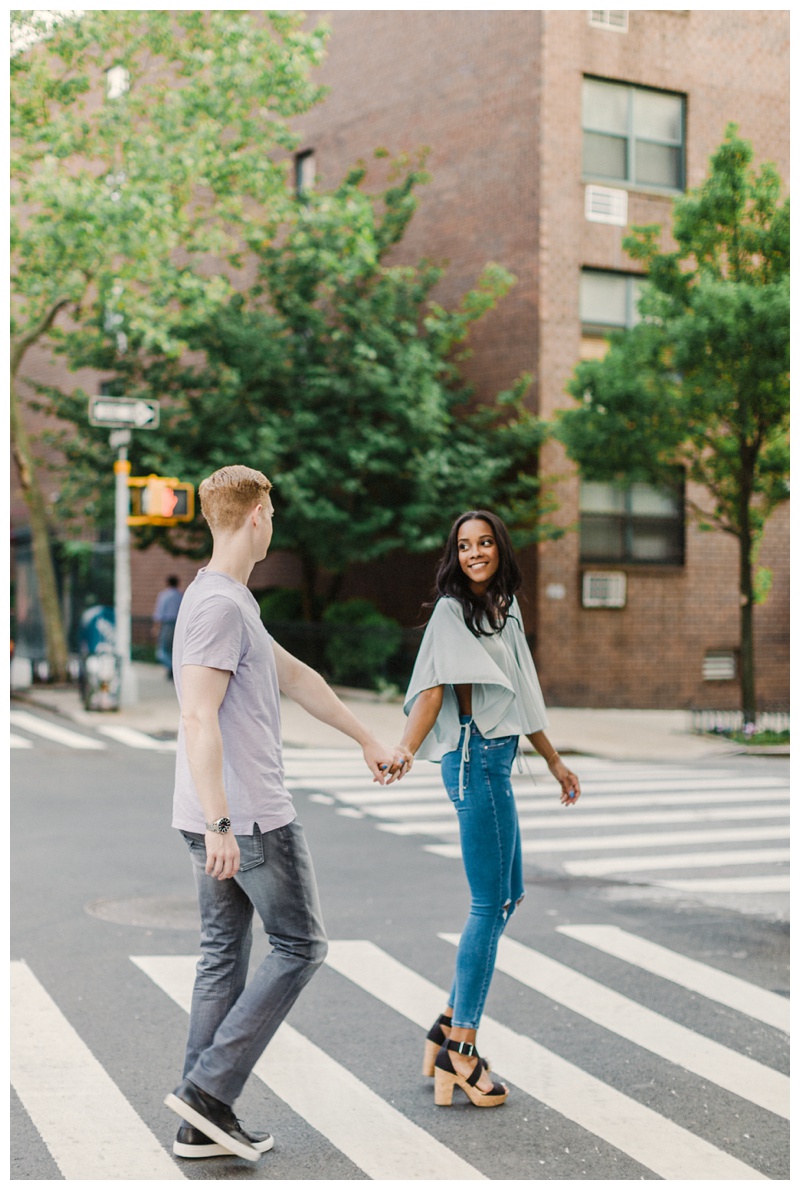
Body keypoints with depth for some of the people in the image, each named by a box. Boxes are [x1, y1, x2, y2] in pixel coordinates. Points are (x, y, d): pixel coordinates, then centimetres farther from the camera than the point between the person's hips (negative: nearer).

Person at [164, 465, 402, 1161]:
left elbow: (295, 676, 26)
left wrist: (367, 739, 30)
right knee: (300, 946, 1)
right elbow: (199, 719, -24)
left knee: (225, 955, 11)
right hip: (251, 818, -10)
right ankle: (208, 1089, -1)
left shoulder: (229, 600, 17)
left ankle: (204, 1125, 15)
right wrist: (220, 824, -28)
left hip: (221, 821, 10)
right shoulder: (220, 605, -15)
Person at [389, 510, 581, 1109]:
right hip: (476, 759, -9)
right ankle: (459, 1049, -1)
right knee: (489, 904, -7)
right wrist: (407, 748, -34)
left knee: (508, 895, 14)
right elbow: (435, 686, -18)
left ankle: (451, 1023, 20)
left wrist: (555, 761, 26)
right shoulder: (452, 611, -7)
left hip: (498, 761, 9)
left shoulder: (507, 610, 17)